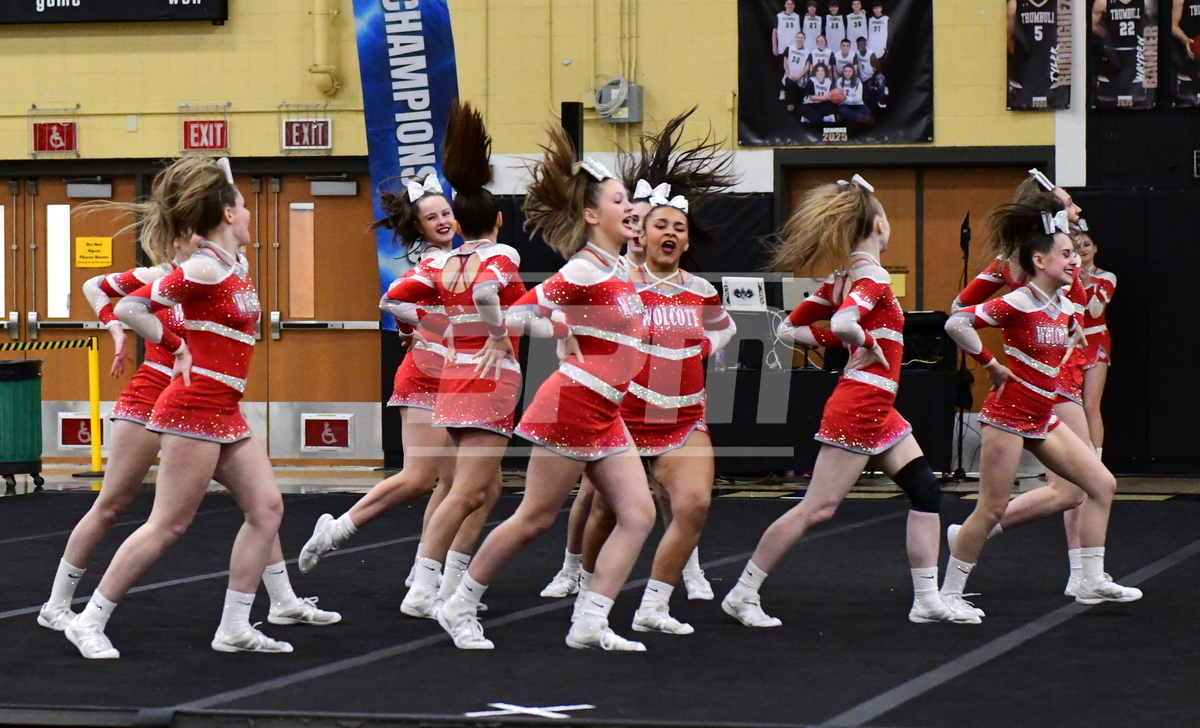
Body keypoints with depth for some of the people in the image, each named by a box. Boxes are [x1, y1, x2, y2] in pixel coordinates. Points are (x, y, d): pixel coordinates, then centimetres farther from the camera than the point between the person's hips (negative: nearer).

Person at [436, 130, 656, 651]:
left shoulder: (618, 269, 12)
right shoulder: (584, 272, -16)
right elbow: (515, 315, -17)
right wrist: (568, 334, -11)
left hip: (604, 417, 9)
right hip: (572, 406, -9)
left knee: (638, 515, 0)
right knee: (534, 519, -1)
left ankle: (590, 624, -2)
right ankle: (460, 608, 12)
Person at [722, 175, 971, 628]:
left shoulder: (844, 279, 10)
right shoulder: (873, 278, -15)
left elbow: (790, 329, 12)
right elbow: (843, 322, -36)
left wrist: (838, 343, 7)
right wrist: (868, 343, -17)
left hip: (879, 411, 10)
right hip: (859, 406, -10)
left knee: (926, 492, 8)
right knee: (817, 508, -5)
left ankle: (927, 600, 9)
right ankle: (742, 595, 1)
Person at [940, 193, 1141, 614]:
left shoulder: (1065, 307, 6)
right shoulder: (1018, 304, -18)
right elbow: (956, 324, -25)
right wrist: (991, 365, -16)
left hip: (1043, 419, 8)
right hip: (1008, 416, -8)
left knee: (1102, 485, 4)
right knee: (992, 509, -6)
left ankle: (1092, 583, 8)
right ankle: (949, 593, 6)